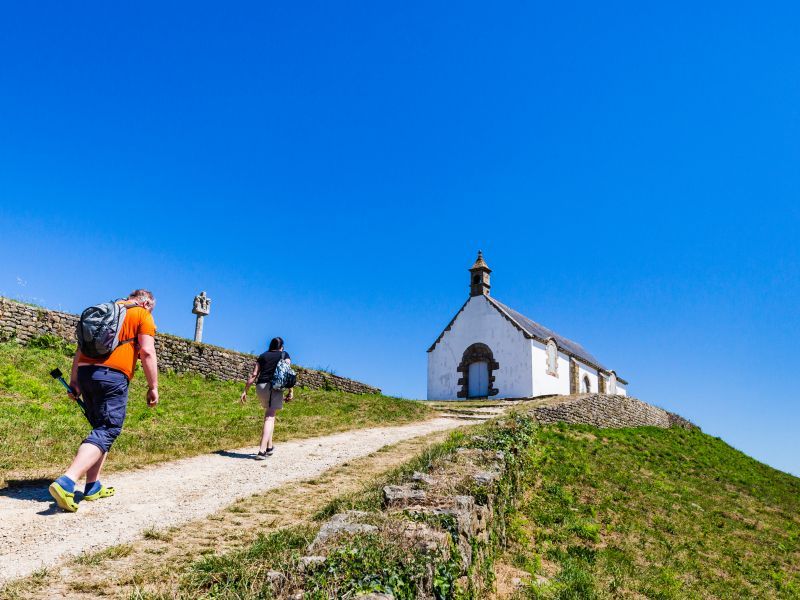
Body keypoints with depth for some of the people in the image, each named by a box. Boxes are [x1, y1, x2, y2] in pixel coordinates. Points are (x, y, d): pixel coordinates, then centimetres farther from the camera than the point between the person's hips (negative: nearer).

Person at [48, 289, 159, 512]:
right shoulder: (143, 315, 5)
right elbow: (147, 352, -6)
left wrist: (74, 379, 22)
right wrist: (153, 387, -3)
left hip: (85, 371, 7)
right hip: (113, 375, -7)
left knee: (101, 427, 18)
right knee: (107, 431, -6)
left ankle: (93, 487, 16)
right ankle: (67, 482, -22)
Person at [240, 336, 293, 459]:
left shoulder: (263, 356, 19)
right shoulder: (284, 355, 12)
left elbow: (254, 375, 11)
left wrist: (245, 391, 12)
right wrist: (291, 391, -3)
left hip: (260, 386, 4)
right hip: (275, 386, -4)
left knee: (269, 414, 21)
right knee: (270, 418, -7)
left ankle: (269, 447, 23)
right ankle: (262, 450, -18)